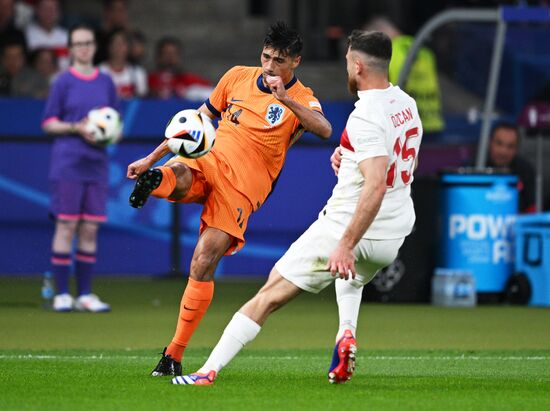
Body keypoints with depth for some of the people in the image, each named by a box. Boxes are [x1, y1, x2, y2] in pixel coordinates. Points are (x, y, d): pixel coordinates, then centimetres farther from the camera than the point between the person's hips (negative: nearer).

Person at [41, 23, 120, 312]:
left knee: (90, 229, 3)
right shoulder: (64, 82, -1)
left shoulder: (105, 82, 11)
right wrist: (76, 128, -15)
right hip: (67, 165, -4)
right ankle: (61, 294, -2)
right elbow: (48, 123, -1)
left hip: (96, 165, 4)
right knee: (66, 225, -5)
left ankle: (84, 294, 8)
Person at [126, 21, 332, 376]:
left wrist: (286, 99, -31)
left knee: (203, 265, -12)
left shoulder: (302, 99, 2)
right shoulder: (239, 76, 12)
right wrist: (152, 158, 17)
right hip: (208, 159, 4)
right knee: (176, 176, -35)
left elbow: (324, 130, -20)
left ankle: (175, 354, -5)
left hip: (244, 185, -4)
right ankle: (155, 179, -68)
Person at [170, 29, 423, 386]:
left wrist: (346, 245, -32)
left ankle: (209, 371, -3)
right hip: (395, 235, 8)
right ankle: (347, 335, 13)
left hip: (347, 226, -8)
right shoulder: (407, 104, 7)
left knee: (270, 295, -1)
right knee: (352, 274, 40)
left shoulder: (366, 118, -20)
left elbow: (376, 186, -30)